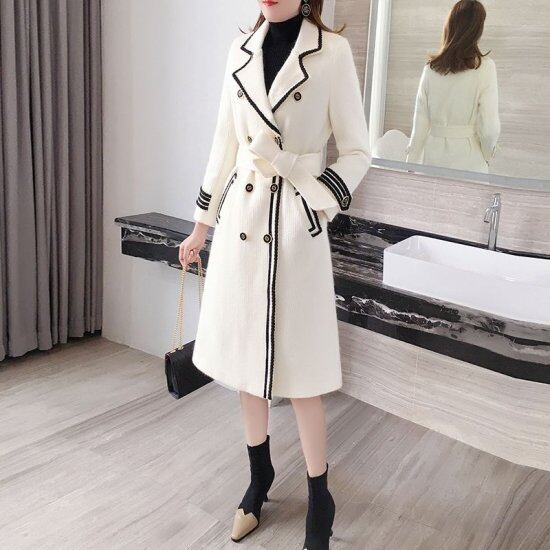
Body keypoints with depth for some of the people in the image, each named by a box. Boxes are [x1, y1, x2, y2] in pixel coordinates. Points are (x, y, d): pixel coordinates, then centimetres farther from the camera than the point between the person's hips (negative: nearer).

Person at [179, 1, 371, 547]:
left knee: (298, 373, 1)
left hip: (294, 225, -5)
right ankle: (259, 479, 35)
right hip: (239, 217, 5)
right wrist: (201, 224, 14)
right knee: (243, 359, 14)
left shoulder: (332, 51, -6)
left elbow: (356, 153, -3)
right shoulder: (241, 50, 8)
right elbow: (225, 144, 12)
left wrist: (311, 204, -15)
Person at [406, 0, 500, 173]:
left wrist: (412, 164, 11)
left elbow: (420, 122, 3)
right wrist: (488, 154, 9)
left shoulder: (431, 68, 1)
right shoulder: (485, 67, -7)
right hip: (468, 159, -3)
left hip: (433, 156, 3)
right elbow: (489, 126, -10)